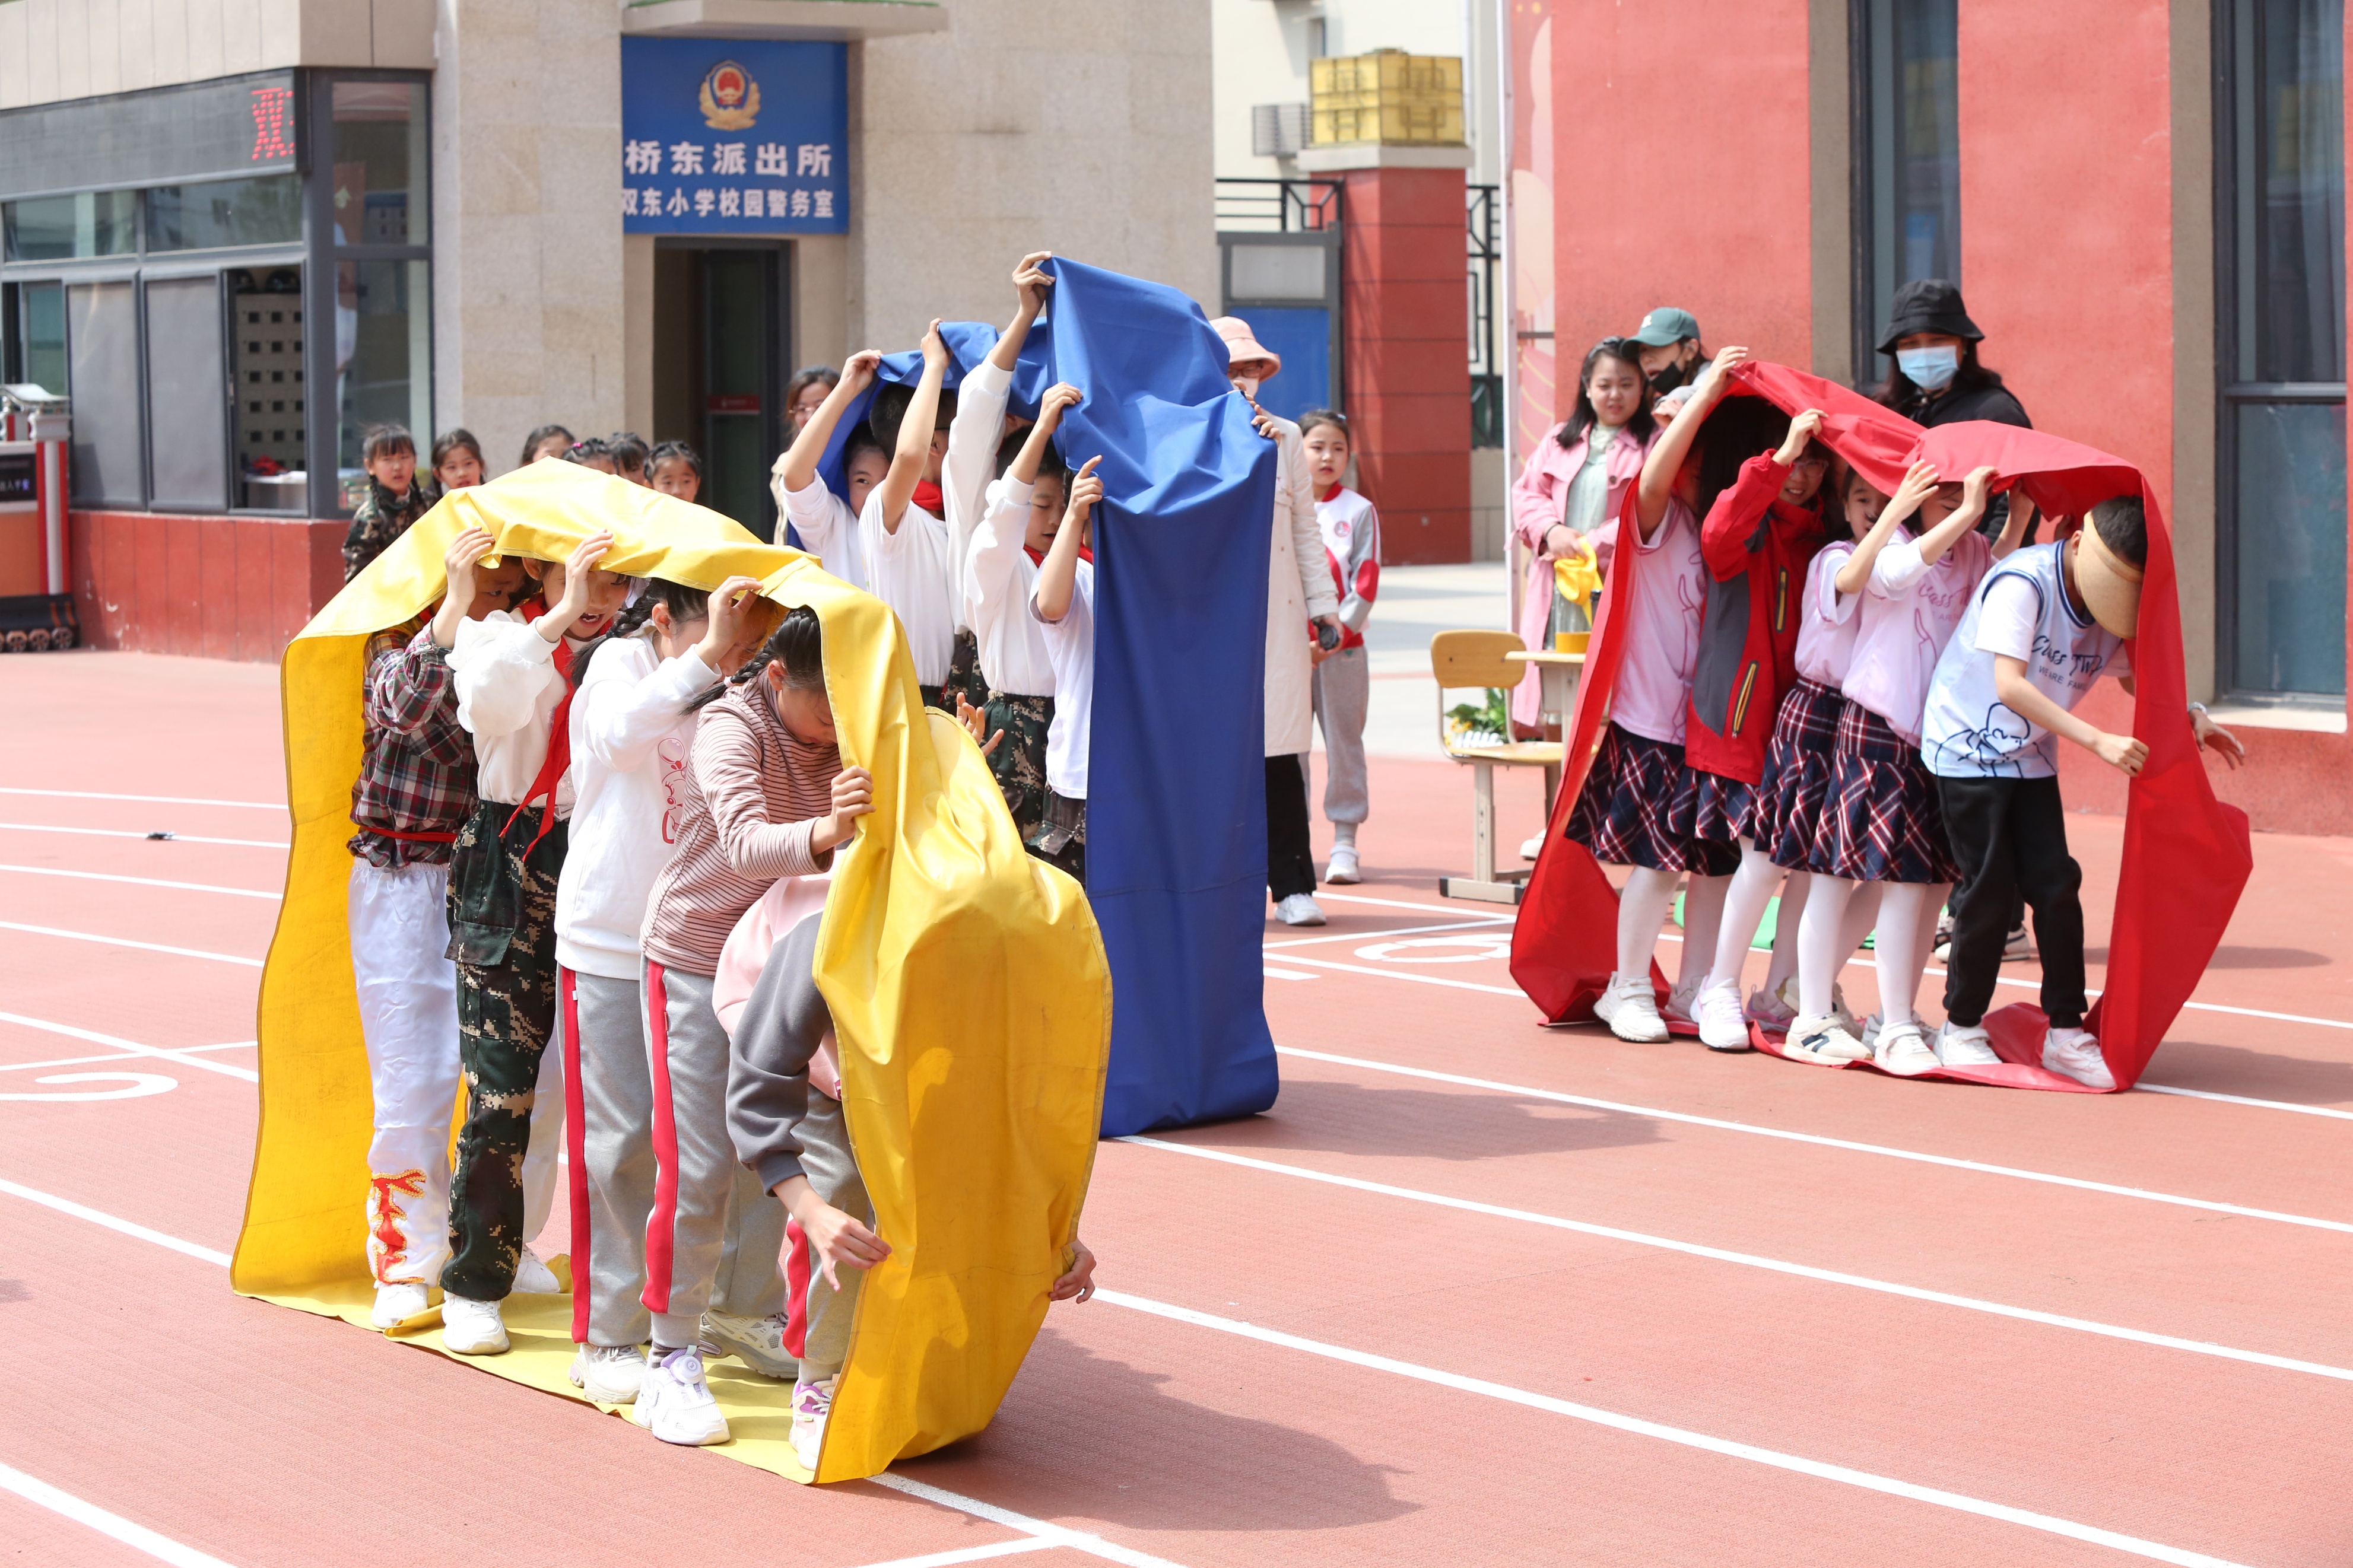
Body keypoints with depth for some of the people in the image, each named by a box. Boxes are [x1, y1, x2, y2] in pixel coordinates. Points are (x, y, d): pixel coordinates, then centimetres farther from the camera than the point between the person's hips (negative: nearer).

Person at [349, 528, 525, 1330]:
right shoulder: (401, 640, -3)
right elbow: (409, 703, -25)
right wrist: (456, 604, -30)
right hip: (408, 881, -4)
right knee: (413, 1076, -2)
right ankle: (405, 1262, 9)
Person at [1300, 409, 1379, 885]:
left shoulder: (1359, 511, 3)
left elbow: (1367, 583, -2)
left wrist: (1336, 634, -13)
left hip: (1342, 647, -1)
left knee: (1343, 741, 1)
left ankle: (1344, 843, 5)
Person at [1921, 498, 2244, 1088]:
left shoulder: (2115, 607, -3)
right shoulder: (2022, 584, -25)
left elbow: (2135, 678, 12)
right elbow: (2009, 686, -34)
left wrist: (2191, 715, -8)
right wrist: (2097, 742, -38)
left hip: (2031, 758, 6)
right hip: (1969, 747, -6)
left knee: (2056, 884, -2)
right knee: (1989, 888, -5)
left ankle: (2065, 1033, 5)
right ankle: (1962, 1029, 10)